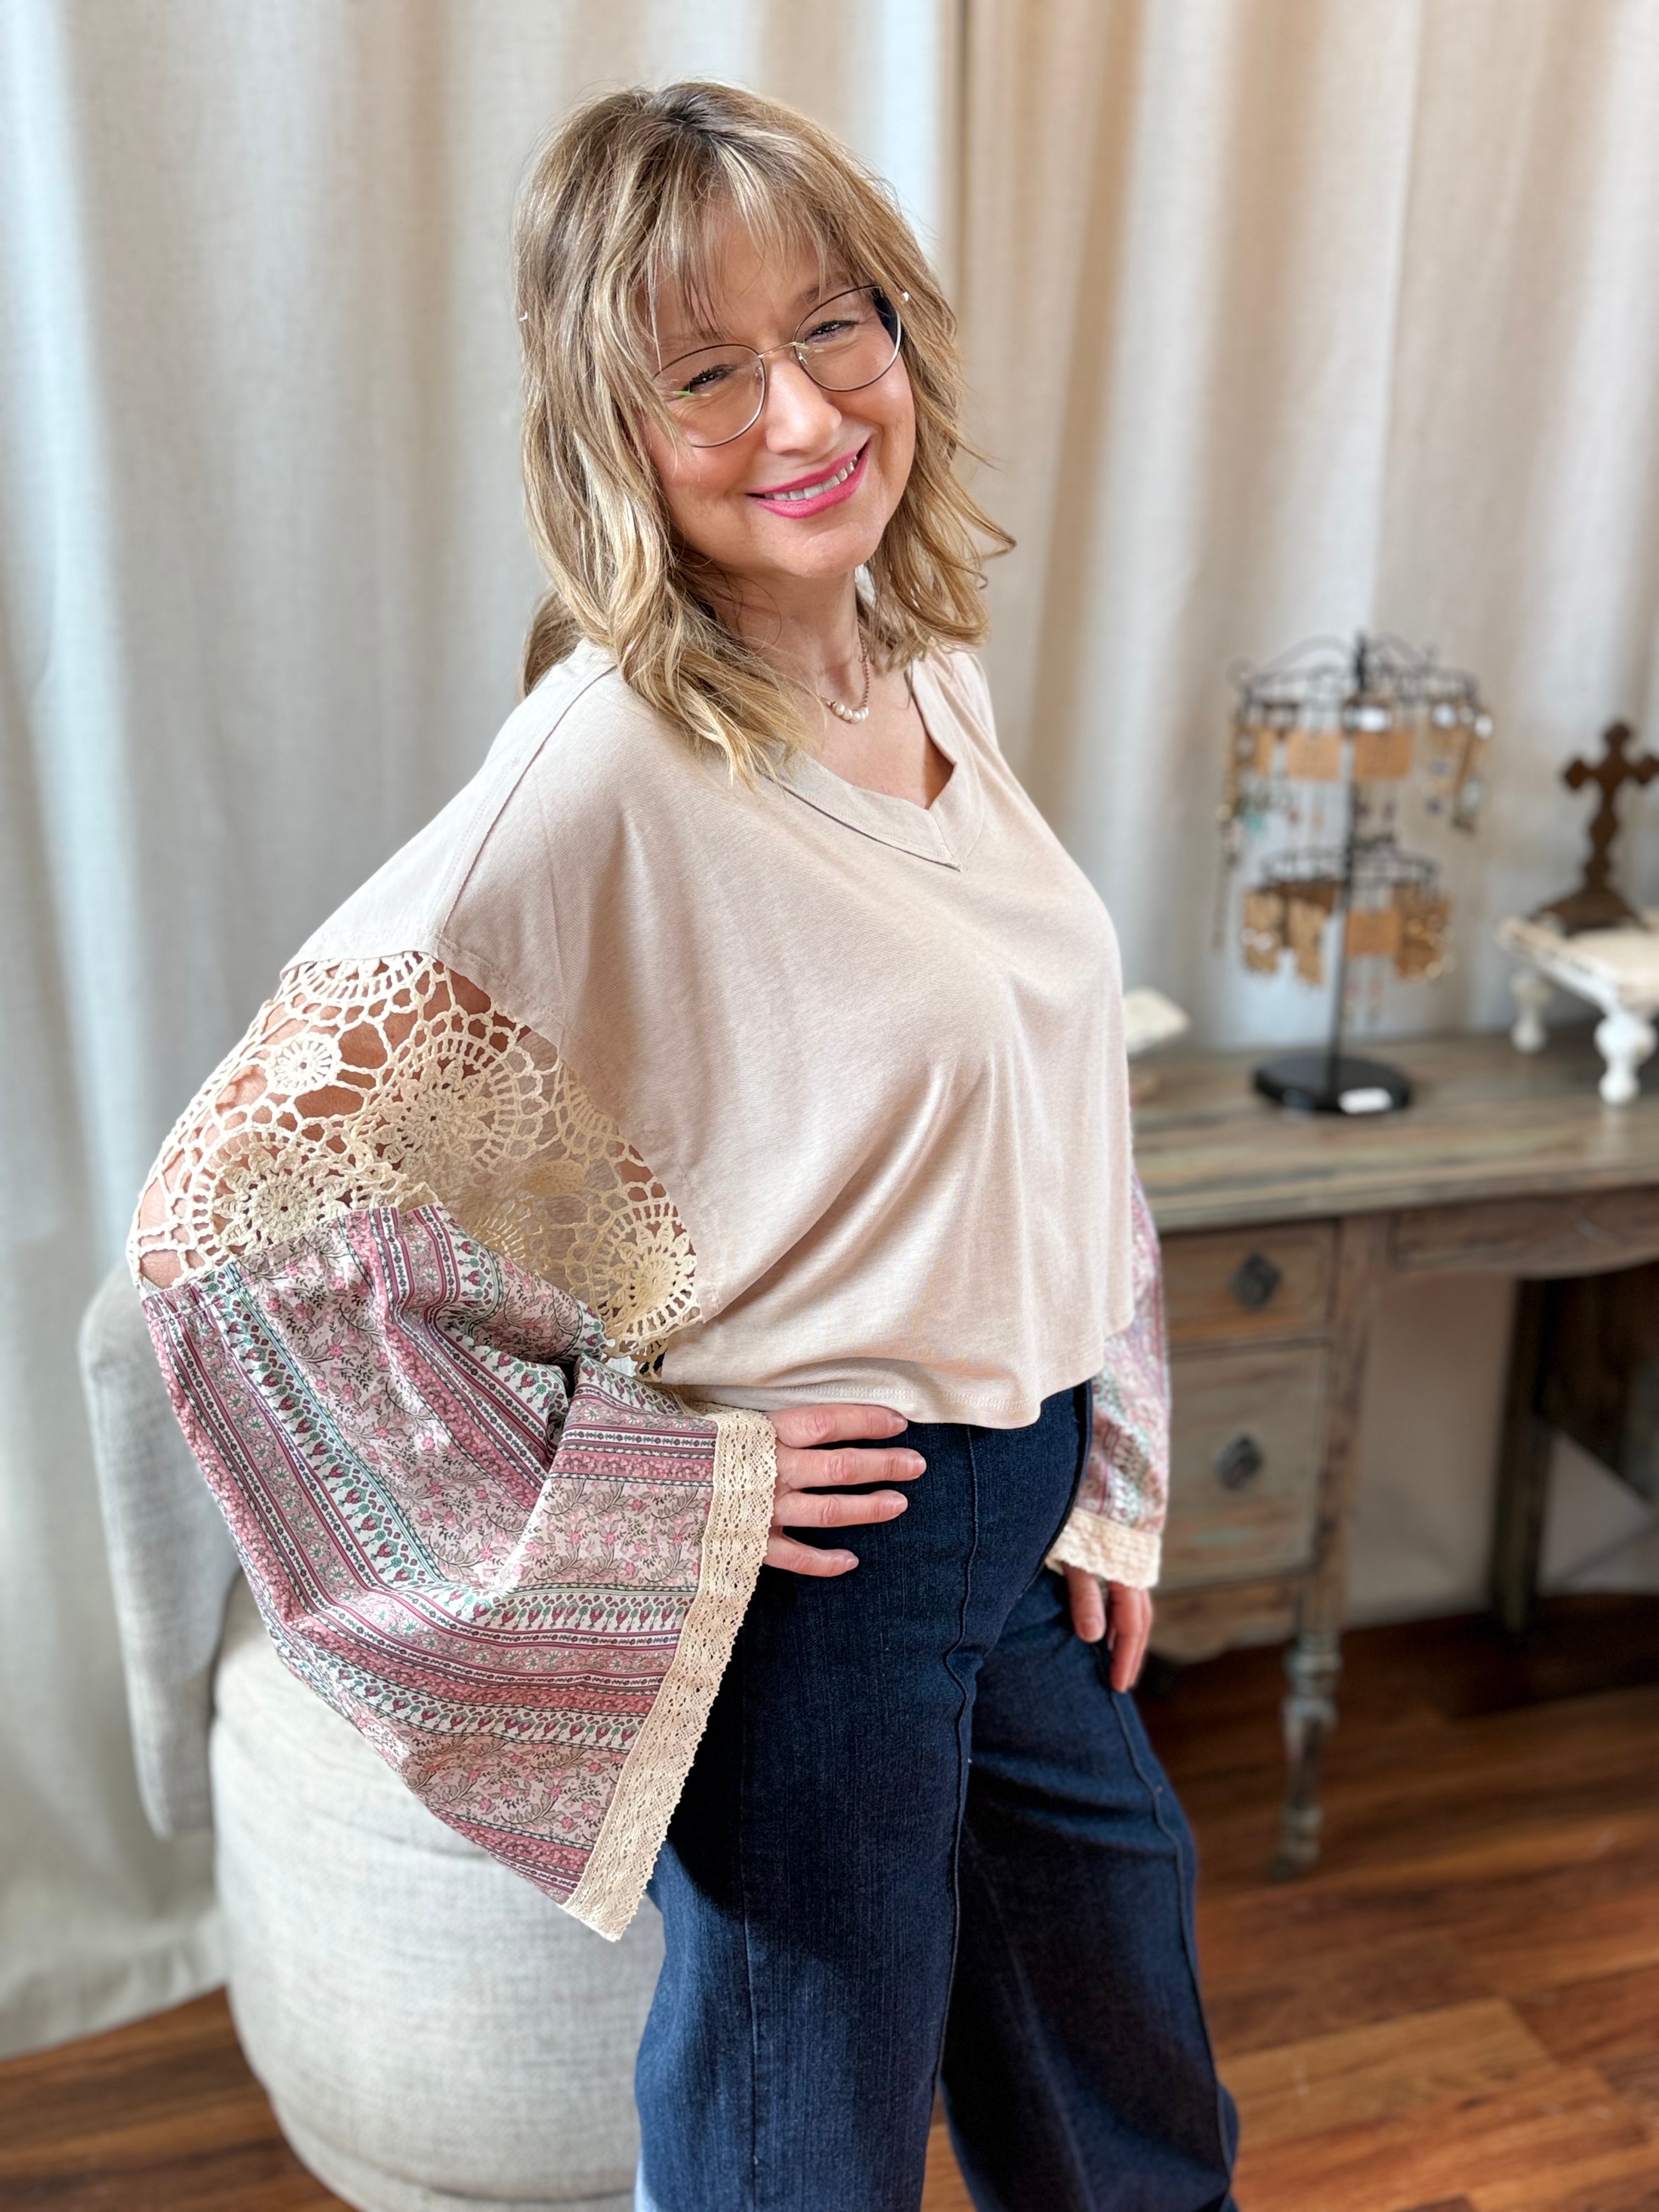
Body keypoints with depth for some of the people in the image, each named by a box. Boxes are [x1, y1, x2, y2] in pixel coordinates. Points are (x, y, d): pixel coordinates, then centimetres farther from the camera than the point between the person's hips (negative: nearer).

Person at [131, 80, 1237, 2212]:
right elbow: (227, 1228, -26)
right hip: (812, 1577, -7)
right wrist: (631, 1499, -20)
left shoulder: (929, 678, 0)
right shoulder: (612, 774, -24)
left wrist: (1105, 1477, 11)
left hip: (1020, 1527, 7)